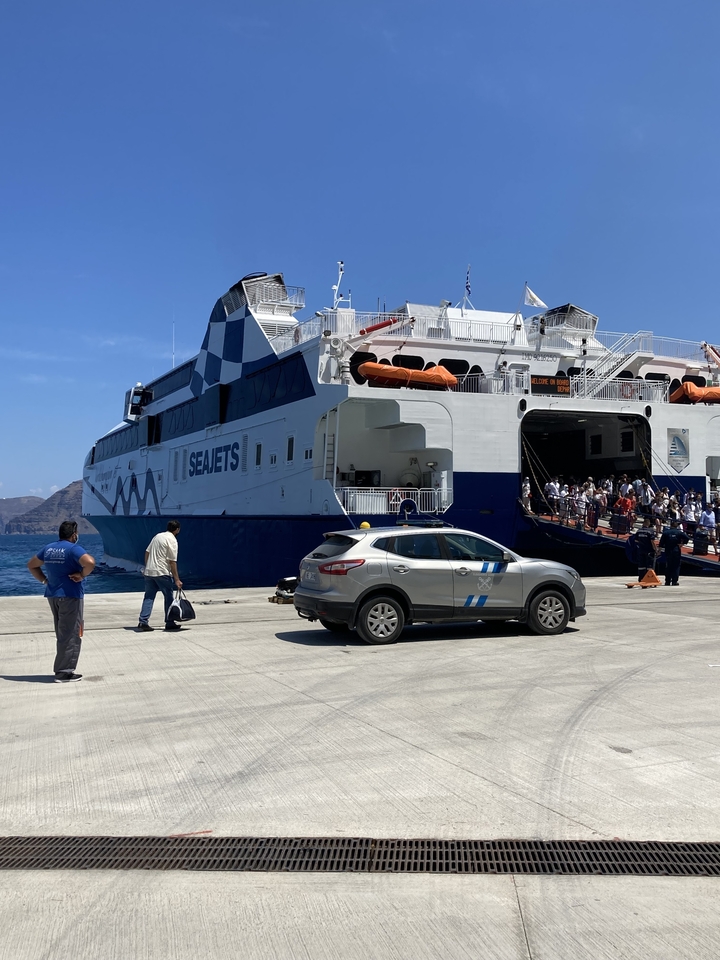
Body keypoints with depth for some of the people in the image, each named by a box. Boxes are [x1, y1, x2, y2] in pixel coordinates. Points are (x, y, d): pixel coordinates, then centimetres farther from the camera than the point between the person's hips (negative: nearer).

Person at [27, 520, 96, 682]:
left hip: (52, 595, 8)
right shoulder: (73, 549, -14)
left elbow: (31, 565, 21)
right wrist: (82, 575, -15)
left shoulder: (48, 548, 10)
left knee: (62, 634, 17)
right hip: (70, 595, -8)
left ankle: (61, 669, 22)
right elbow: (90, 562, -31)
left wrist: (44, 580, 14)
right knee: (71, 635, -1)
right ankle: (64, 672, 0)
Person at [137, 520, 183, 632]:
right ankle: (169, 623, 11)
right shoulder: (172, 540, -9)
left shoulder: (157, 536, 14)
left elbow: (147, 552, 16)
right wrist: (177, 580, -12)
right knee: (168, 597, 5)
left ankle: (143, 621, 1)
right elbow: (172, 561, -13)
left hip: (149, 572, 7)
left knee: (149, 597, 8)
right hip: (162, 573, -7)